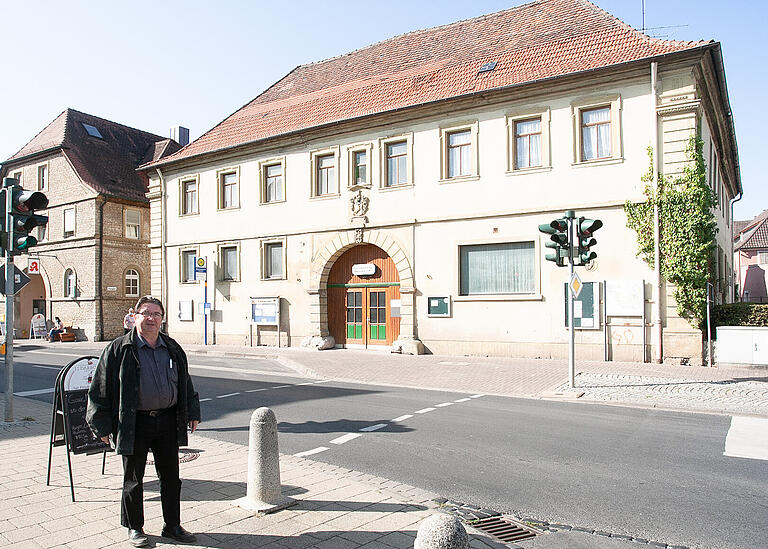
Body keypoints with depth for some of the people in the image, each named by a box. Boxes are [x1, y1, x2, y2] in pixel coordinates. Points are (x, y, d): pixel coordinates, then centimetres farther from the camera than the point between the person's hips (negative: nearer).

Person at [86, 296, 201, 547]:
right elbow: (100, 389, -2)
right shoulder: (119, 349, -5)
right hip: (134, 423, -3)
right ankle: (134, 527, 29)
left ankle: (173, 526, 26)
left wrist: (192, 413, 15)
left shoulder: (172, 349, 7)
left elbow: (185, 383, 17)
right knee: (133, 479, 11)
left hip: (167, 420, 4)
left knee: (171, 477, 11)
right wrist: (102, 425, -4)